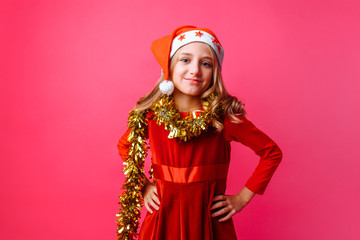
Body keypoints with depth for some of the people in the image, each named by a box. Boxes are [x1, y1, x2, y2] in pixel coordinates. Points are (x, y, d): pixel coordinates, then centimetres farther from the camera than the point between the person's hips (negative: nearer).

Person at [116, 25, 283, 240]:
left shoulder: (224, 117, -15)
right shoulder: (150, 114, -8)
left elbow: (272, 153, -4)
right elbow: (124, 146, 13)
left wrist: (242, 198, -5)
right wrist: (143, 186, 4)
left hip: (210, 219, -1)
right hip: (163, 218, 2)